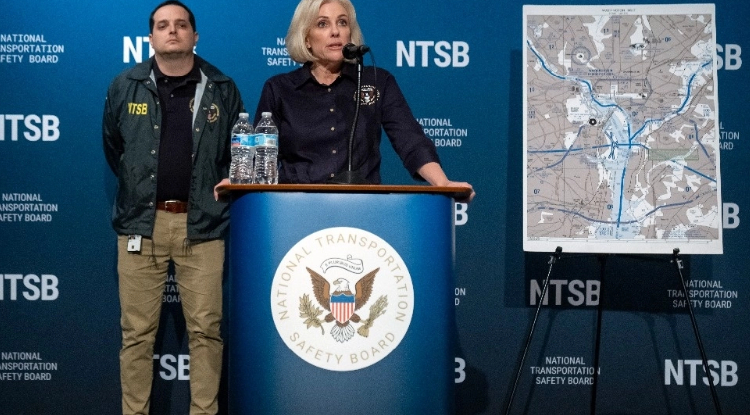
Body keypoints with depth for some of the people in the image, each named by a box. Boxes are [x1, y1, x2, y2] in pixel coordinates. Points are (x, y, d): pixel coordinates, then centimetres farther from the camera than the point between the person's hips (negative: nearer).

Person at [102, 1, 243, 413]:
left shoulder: (222, 89, 4)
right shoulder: (125, 86, 6)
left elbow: (238, 152, 13)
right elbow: (111, 148, 19)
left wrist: (217, 198, 8)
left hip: (202, 225, 0)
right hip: (140, 224, 1)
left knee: (205, 329, 2)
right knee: (137, 331, 4)